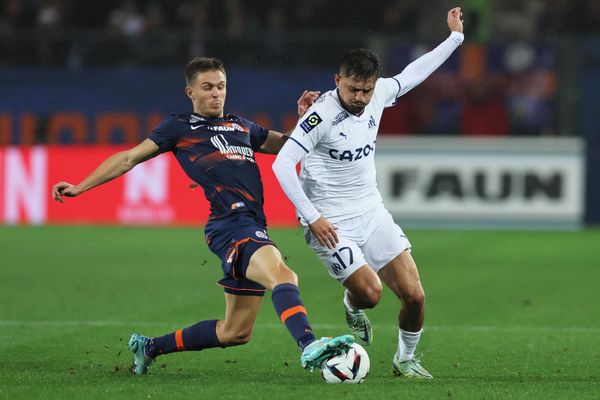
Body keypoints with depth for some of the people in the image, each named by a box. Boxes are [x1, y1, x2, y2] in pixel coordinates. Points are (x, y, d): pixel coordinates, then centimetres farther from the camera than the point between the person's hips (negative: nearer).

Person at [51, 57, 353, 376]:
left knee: (236, 332, 11)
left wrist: (304, 118, 16)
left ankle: (149, 347, 26)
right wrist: (81, 187, 10)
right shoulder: (180, 127, 9)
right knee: (282, 275, -34)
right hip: (230, 224, -8)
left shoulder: (241, 127, 26)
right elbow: (130, 158, 13)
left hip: (254, 227, 8)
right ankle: (309, 347, -54)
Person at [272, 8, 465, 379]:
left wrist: (455, 36, 25)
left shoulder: (379, 94, -2)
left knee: (415, 296, -4)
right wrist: (312, 217, -22)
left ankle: (406, 359, 21)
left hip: (372, 212, 6)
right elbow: (282, 164, -21)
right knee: (370, 293, -19)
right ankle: (353, 307, 19)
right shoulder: (322, 115, -20)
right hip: (331, 223, -5)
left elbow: (414, 73, 19)